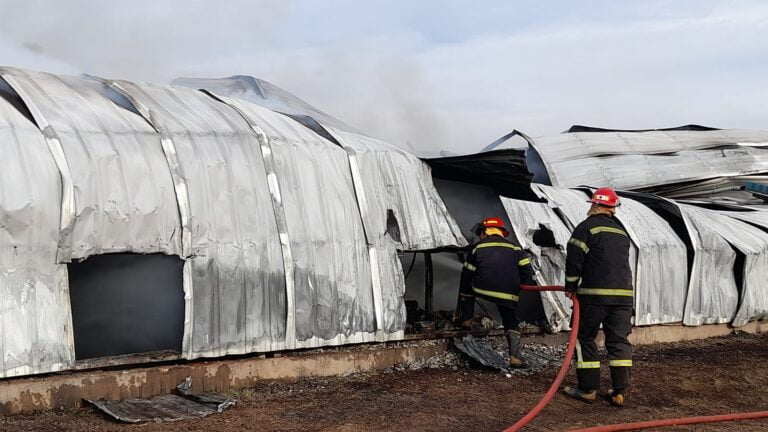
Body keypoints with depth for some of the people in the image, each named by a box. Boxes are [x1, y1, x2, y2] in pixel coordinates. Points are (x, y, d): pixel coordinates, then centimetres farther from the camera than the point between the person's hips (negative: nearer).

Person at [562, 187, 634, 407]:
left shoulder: (587, 227, -2)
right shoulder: (621, 231, 19)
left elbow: (574, 259, -8)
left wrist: (571, 286, 5)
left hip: (595, 292, -6)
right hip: (624, 292, 6)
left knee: (585, 337, 6)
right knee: (619, 340, 7)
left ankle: (588, 388, 7)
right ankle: (620, 391, 4)